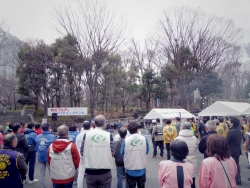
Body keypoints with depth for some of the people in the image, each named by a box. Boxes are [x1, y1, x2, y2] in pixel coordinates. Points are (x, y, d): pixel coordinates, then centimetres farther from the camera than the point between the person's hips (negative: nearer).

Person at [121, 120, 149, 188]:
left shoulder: (126, 140, -14)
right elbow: (147, 151, 3)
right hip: (141, 169, 1)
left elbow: (122, 153, -1)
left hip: (130, 170, -1)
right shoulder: (144, 139, -11)